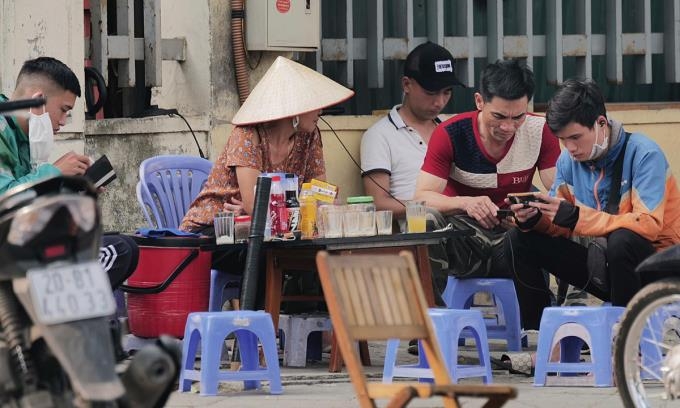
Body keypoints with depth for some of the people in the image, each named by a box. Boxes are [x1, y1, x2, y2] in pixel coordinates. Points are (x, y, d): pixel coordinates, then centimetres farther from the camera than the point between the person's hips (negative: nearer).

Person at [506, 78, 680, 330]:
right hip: (601, 262, 6)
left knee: (622, 240, -38)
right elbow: (560, 226, 6)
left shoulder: (643, 155, -18)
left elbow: (649, 224, -29)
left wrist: (575, 217, -33)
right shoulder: (568, 161, 1)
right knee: (520, 240, -4)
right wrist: (535, 219, -19)